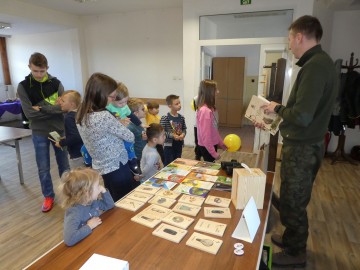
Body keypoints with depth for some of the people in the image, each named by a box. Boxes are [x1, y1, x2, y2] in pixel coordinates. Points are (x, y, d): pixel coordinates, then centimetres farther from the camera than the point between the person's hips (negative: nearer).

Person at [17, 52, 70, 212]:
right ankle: (48, 196, 28)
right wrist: (54, 109, -16)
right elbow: (29, 113, -14)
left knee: (64, 164, 13)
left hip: (59, 130, 1)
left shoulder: (56, 83, -2)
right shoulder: (23, 86, -5)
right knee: (43, 168, 9)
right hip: (39, 133, 0)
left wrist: (42, 109, -18)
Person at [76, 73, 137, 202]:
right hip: (116, 169, -8)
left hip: (99, 169, 8)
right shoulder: (105, 117, -28)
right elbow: (130, 137, -16)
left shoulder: (81, 114, -1)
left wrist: (118, 123, 3)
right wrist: (122, 125, 3)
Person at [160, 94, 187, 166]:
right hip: (169, 145, -5)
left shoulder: (181, 117, 3)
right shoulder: (164, 118, -14)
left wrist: (183, 134, -10)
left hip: (179, 144, 5)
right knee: (168, 164, 4)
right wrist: (172, 135, -23)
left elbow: (184, 129, 11)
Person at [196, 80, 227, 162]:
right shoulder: (205, 111, -25)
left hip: (213, 144, 8)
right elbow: (205, 135, -24)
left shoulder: (211, 108, 3)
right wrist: (214, 153, -19)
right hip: (207, 147, -8)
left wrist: (221, 143, 15)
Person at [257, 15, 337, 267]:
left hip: (302, 148, -9)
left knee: (293, 203, 8)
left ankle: (296, 253, 28)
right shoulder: (321, 63, 10)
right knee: (292, 199, 22)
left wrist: (278, 108, -10)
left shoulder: (315, 66, -22)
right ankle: (291, 238, 42)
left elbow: (301, 116, -29)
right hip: (305, 144, 9)